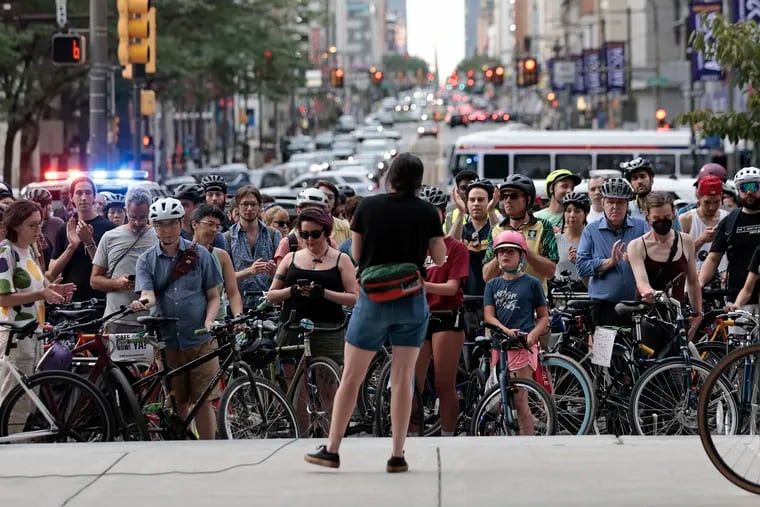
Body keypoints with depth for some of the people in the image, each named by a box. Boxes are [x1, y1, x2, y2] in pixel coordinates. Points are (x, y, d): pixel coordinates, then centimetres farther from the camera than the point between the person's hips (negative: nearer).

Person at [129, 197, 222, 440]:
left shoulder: (199, 254, 5)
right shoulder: (147, 260, 6)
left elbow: (213, 296, 7)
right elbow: (148, 294, -9)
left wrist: (209, 322, -11)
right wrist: (143, 302, -32)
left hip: (200, 340, -1)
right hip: (166, 341, 1)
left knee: (204, 401, -3)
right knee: (177, 405, 6)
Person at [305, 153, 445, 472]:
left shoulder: (368, 207, -4)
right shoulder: (427, 212, -4)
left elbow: (356, 255, 4)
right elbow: (440, 259, 4)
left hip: (373, 299, -1)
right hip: (412, 301, 1)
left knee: (351, 377, 7)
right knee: (402, 378, 5)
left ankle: (332, 450, 9)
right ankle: (397, 456, 5)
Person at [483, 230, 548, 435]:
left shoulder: (532, 283, 7)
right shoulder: (493, 285, 15)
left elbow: (543, 317, 8)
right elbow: (488, 315, 5)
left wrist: (532, 335, -11)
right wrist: (505, 330, -15)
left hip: (524, 344, -4)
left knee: (519, 399, -10)